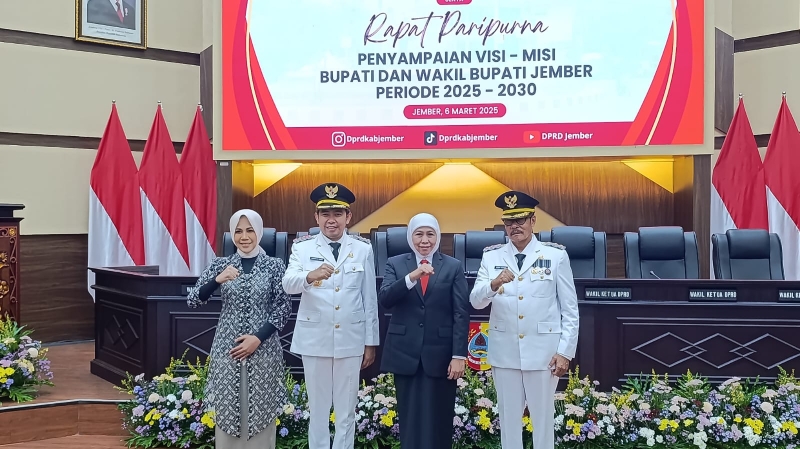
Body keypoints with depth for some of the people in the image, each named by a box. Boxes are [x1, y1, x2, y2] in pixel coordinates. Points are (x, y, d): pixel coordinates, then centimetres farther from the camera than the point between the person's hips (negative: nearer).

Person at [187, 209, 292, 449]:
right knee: (226, 411, 7)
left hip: (263, 349, -1)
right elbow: (193, 300, -3)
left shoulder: (275, 265, 0)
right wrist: (217, 280, -20)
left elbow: (284, 308, -2)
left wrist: (258, 337, -12)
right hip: (227, 348, 1)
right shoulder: (220, 264, 3)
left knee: (260, 410, 5)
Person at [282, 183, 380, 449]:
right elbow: (288, 285, -18)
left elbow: (370, 298, 3)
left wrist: (371, 342, 5)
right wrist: (310, 276, -40)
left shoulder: (363, 249, 1)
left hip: (351, 340, 1)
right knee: (317, 409, 12)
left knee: (347, 411, 11)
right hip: (314, 340, 0)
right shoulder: (302, 247, -2)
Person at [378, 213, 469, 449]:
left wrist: (459, 355, -9)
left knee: (438, 421, 6)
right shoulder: (395, 264, 5)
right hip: (406, 353, 1)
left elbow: (461, 314, -2)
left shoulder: (453, 267, 4)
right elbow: (384, 299, -11)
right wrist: (411, 277, -25)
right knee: (410, 419, 8)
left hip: (440, 354, -1)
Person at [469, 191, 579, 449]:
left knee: (543, 416, 10)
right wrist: (494, 284, -26)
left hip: (543, 351, -2)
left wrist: (565, 351, -7)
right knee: (508, 416, 12)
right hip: (504, 351, 2)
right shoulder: (491, 257, 2)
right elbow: (475, 302, -6)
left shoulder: (556, 256, -3)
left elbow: (570, 309, -2)